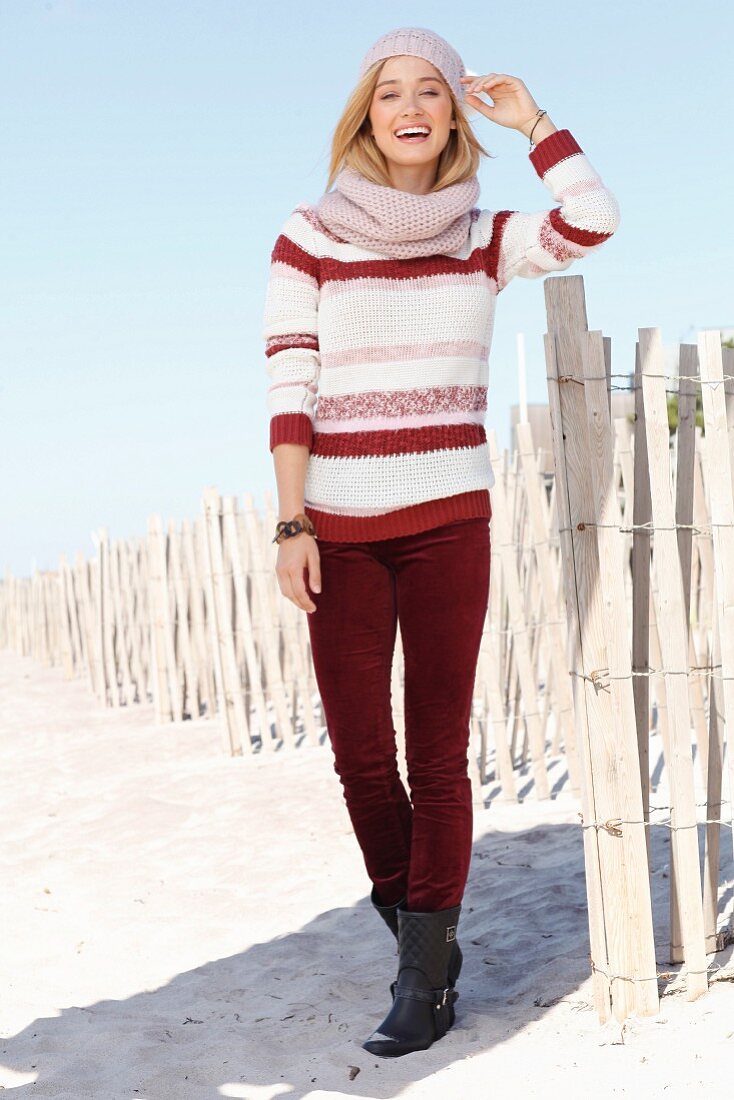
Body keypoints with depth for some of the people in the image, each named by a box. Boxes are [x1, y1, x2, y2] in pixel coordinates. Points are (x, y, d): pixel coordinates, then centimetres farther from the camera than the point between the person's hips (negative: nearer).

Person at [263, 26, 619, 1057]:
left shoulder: (483, 239, 6)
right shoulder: (309, 236, 0)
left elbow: (593, 222, -12)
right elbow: (288, 390, -4)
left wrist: (528, 116, -3)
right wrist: (293, 526, -10)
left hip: (449, 521, 1)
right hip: (341, 528, 0)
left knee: (438, 754, -1)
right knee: (361, 756, 4)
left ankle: (425, 980, 8)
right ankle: (424, 941, 27)